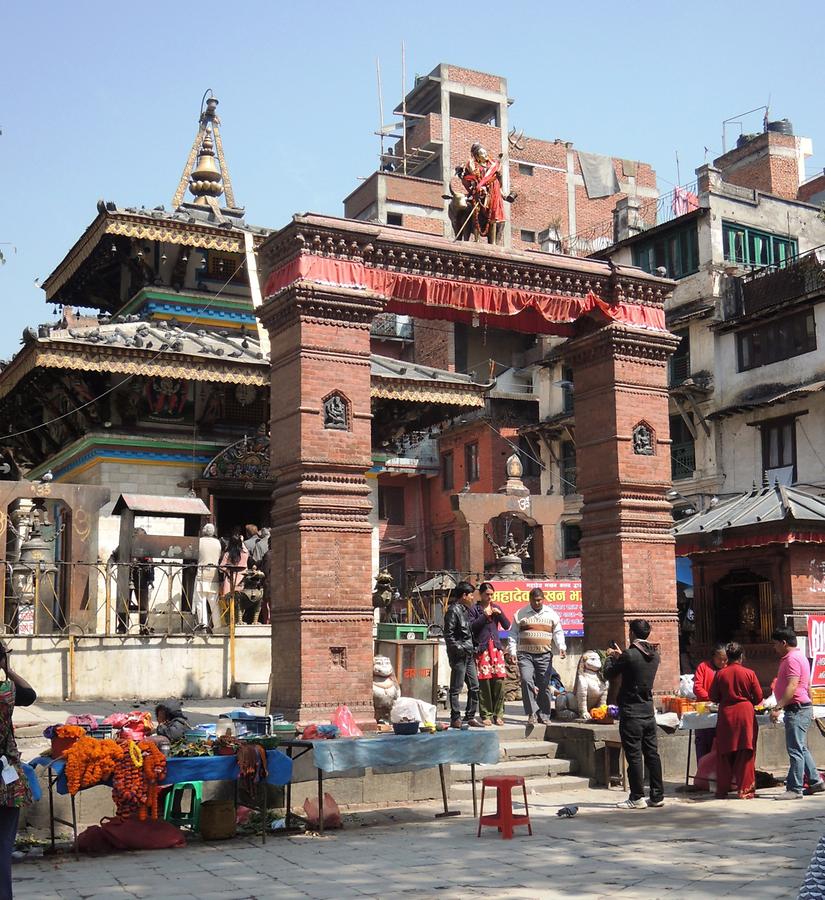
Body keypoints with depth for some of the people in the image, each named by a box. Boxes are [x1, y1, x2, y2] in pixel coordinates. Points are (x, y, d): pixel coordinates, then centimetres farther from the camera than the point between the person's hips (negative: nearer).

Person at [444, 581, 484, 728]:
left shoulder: (466, 610, 17)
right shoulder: (453, 610, -11)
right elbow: (448, 635, -15)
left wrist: (473, 650, 16)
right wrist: (459, 649, -19)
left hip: (469, 655, 9)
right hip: (459, 655, -9)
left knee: (474, 686, 10)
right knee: (456, 688, -3)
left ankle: (470, 717, 18)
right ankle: (455, 719, 2)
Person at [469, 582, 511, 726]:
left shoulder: (496, 608, 16)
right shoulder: (474, 609, 3)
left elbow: (507, 626, 11)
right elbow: (471, 627, -8)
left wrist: (500, 614, -5)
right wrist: (484, 616, -15)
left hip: (496, 648, 4)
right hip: (481, 649, -4)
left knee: (499, 681, -3)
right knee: (484, 682, -6)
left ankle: (498, 714, 6)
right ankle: (486, 715, 2)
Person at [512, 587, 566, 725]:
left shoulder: (551, 614, 11)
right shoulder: (521, 614, 6)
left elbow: (558, 632, 11)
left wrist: (561, 647, -6)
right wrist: (512, 652, -3)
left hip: (544, 656, 2)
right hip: (525, 655, -2)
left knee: (544, 686, 3)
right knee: (526, 681, -19)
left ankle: (544, 716, 14)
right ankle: (532, 713, -15)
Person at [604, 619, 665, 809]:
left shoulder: (630, 655, -17)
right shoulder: (654, 655, 5)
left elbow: (609, 674, -6)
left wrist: (609, 657, 13)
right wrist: (620, 656, 26)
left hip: (631, 712, -7)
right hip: (649, 711, 7)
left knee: (634, 756, -1)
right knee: (652, 754, 10)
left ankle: (637, 798, 2)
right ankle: (657, 796, 14)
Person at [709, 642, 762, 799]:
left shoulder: (720, 674, -4)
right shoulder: (749, 673, -6)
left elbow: (713, 697, 3)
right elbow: (758, 698, 0)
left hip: (726, 715, 1)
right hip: (745, 715, -1)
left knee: (724, 754, 9)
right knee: (745, 754, 5)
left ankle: (722, 790, 14)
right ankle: (745, 790, 4)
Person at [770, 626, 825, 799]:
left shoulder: (792, 659, -15)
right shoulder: (799, 656, 18)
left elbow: (792, 687, -26)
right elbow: (807, 686, 24)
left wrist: (778, 707, -29)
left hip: (796, 709, -11)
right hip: (803, 707, 11)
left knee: (795, 750, -9)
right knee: (801, 749, 17)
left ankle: (794, 789, -8)